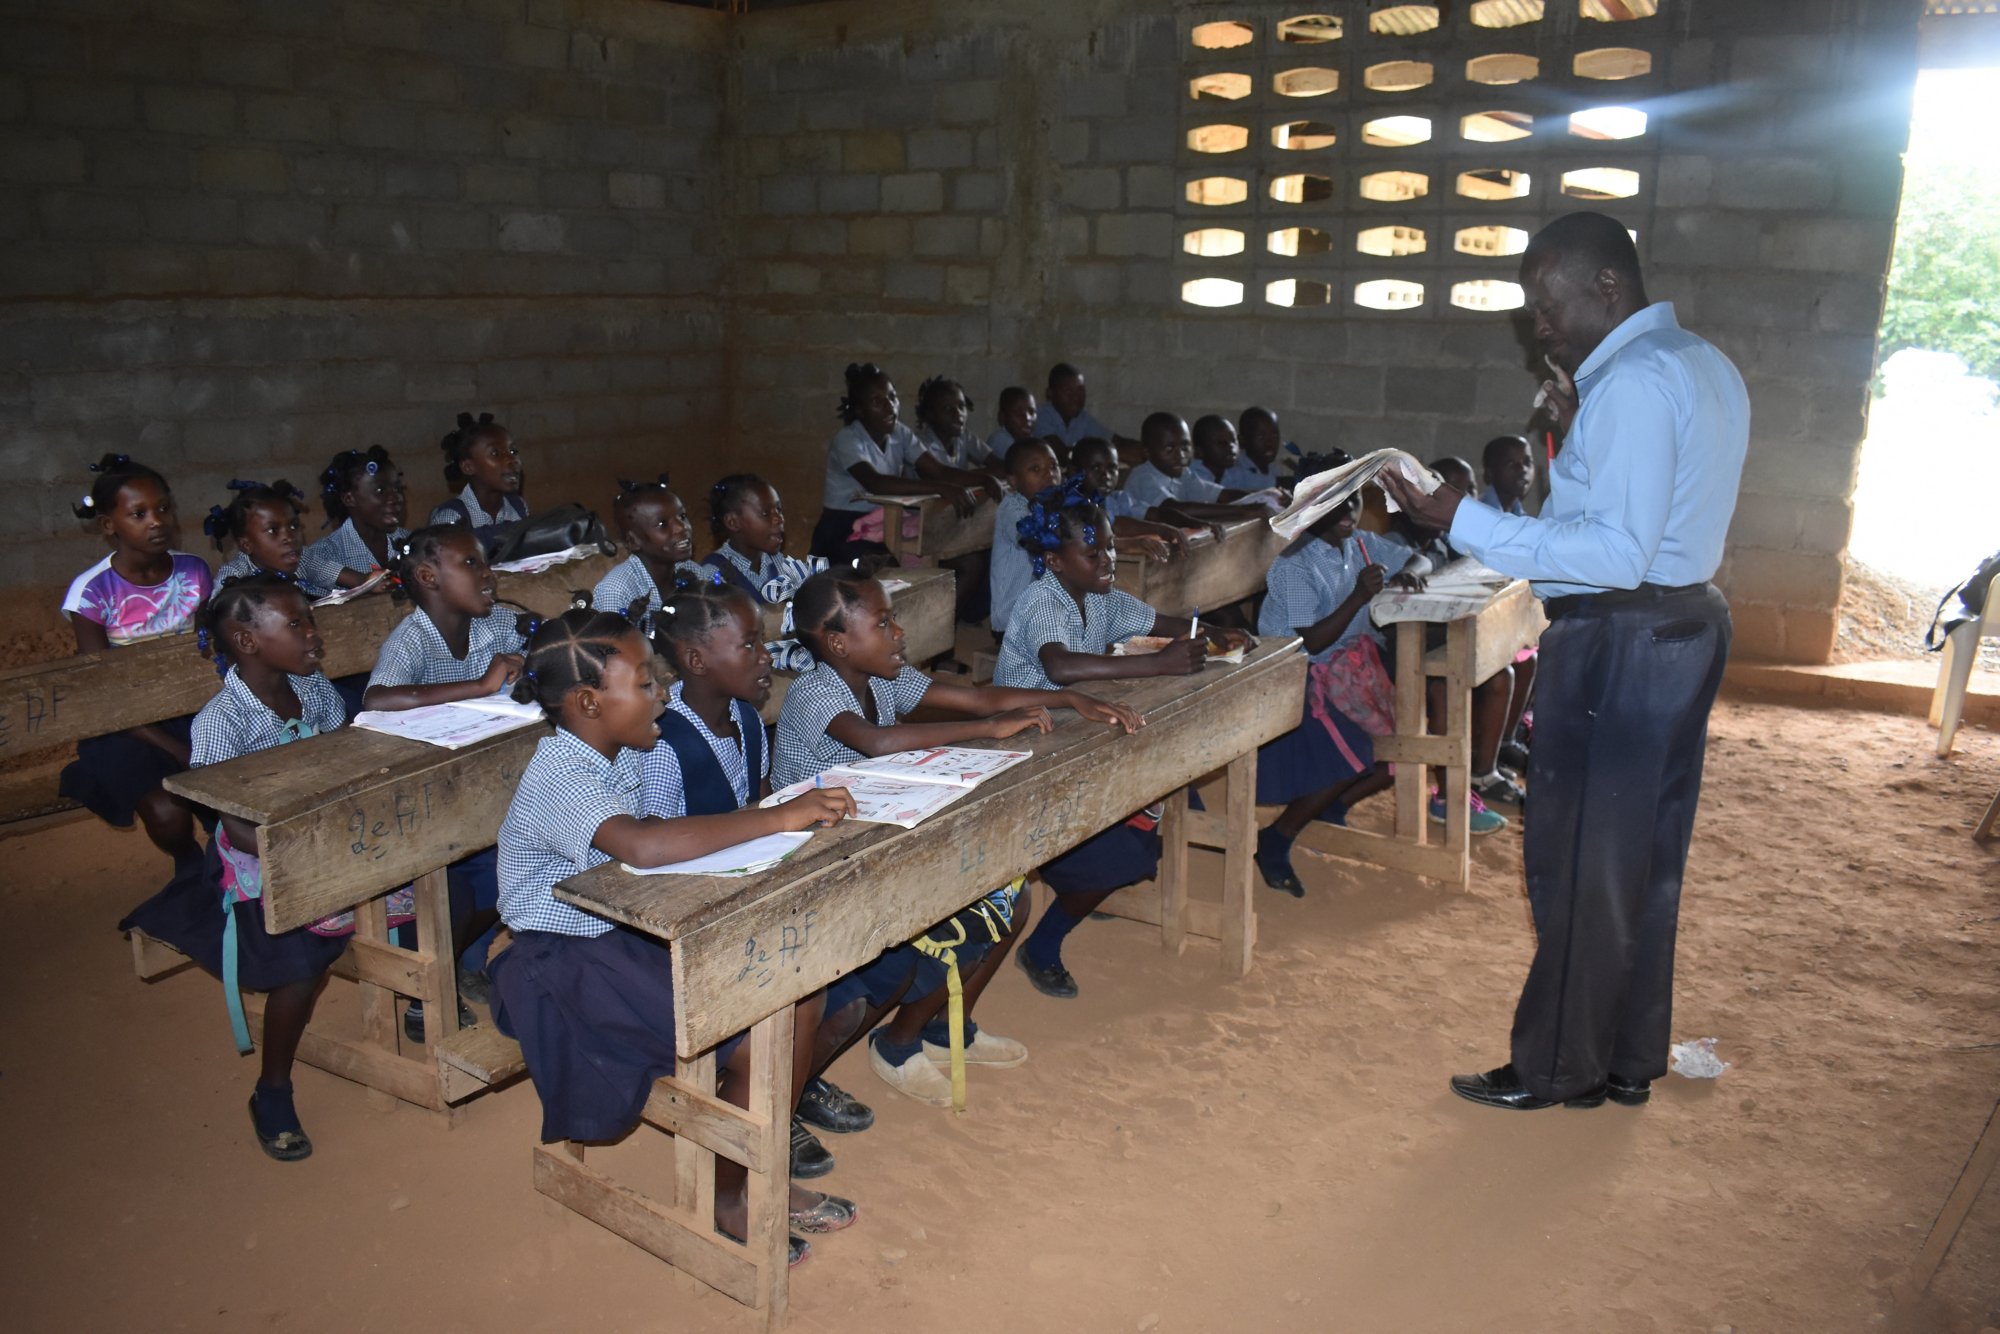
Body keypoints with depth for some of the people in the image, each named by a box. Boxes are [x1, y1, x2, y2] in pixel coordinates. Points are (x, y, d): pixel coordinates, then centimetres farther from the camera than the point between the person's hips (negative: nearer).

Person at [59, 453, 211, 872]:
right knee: (169, 816, -28)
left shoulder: (193, 570, -2)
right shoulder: (92, 591, -13)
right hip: (128, 727, -3)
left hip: (193, 712, 3)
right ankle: (195, 870, 7)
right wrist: (183, 754, -21)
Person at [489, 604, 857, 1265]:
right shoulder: (560, 778, -25)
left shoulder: (623, 757, 4)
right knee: (755, 1043, -18)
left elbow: (674, 844, 9)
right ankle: (724, 1202, 8)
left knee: (797, 998, -2)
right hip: (569, 964, -9)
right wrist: (779, 817, -41)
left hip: (630, 936, 9)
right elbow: (644, 846, -45)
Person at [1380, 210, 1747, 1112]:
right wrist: (1584, 430, 10)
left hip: (1617, 642, -10)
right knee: (1647, 859, 16)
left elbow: (1619, 552, -26)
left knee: (1578, 866, 2)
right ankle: (1628, 1062, 28)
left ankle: (1554, 1070, 15)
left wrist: (1466, 523, -27)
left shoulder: (1635, 383, -19)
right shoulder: (1707, 368, 13)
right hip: (1686, 625, 10)